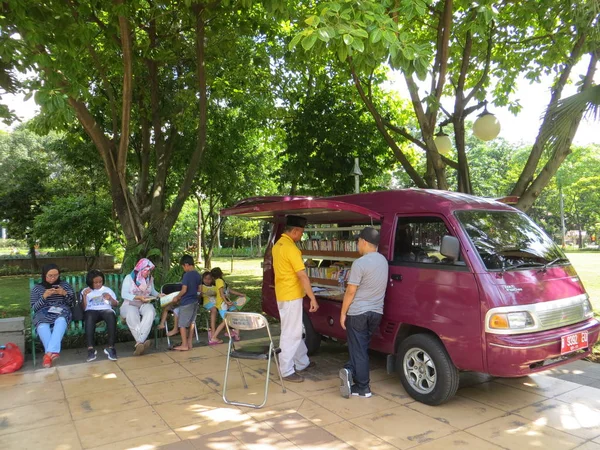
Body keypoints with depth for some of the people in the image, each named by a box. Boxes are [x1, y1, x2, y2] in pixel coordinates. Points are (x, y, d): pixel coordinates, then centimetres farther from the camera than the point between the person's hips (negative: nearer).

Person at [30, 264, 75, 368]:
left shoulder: (64, 285, 16)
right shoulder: (37, 288, 15)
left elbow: (72, 302, 12)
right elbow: (34, 307, 8)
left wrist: (65, 293, -7)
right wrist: (44, 296, -8)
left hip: (61, 313, 0)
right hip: (43, 314, 1)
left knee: (61, 321, -40)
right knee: (42, 326, -38)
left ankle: (48, 353, -48)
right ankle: (53, 352, -47)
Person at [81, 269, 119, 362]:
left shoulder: (107, 290, 25)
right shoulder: (85, 291, 23)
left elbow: (116, 304, 20)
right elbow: (83, 308, 12)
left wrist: (110, 298, 0)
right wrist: (84, 296, -1)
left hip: (105, 310, 0)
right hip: (91, 311, 0)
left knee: (111, 315, -38)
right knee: (89, 316, -39)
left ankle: (111, 347, -40)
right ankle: (90, 348, -44)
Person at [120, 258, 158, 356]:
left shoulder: (150, 278, 13)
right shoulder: (129, 278, -2)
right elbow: (124, 294, -9)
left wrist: (159, 295, 3)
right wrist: (138, 297, -20)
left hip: (145, 304, 3)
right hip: (130, 304, -3)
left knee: (150, 312, -36)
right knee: (132, 315, -41)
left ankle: (139, 343, -47)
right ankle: (142, 342, -45)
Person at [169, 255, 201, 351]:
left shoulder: (187, 275, -17)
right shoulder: (198, 275, 4)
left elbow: (184, 290, -19)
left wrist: (176, 297, -6)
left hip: (186, 303, -7)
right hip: (195, 301, 8)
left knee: (182, 324, 2)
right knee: (192, 322, 14)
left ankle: (184, 345, 5)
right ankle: (189, 343, 21)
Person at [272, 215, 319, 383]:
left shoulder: (277, 245, 9)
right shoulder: (291, 248, -21)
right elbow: (302, 276, -21)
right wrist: (313, 298, -18)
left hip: (282, 294, 10)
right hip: (291, 296, -10)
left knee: (295, 331, 20)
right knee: (290, 334, -1)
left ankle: (302, 363, 33)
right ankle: (287, 371, 8)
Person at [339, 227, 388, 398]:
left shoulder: (360, 263, -18)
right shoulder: (383, 260, 6)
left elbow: (351, 291, -16)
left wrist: (343, 313, -7)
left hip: (358, 313, -7)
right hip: (376, 312, 7)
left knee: (358, 350, 3)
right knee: (362, 348, 19)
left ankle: (363, 388, 9)